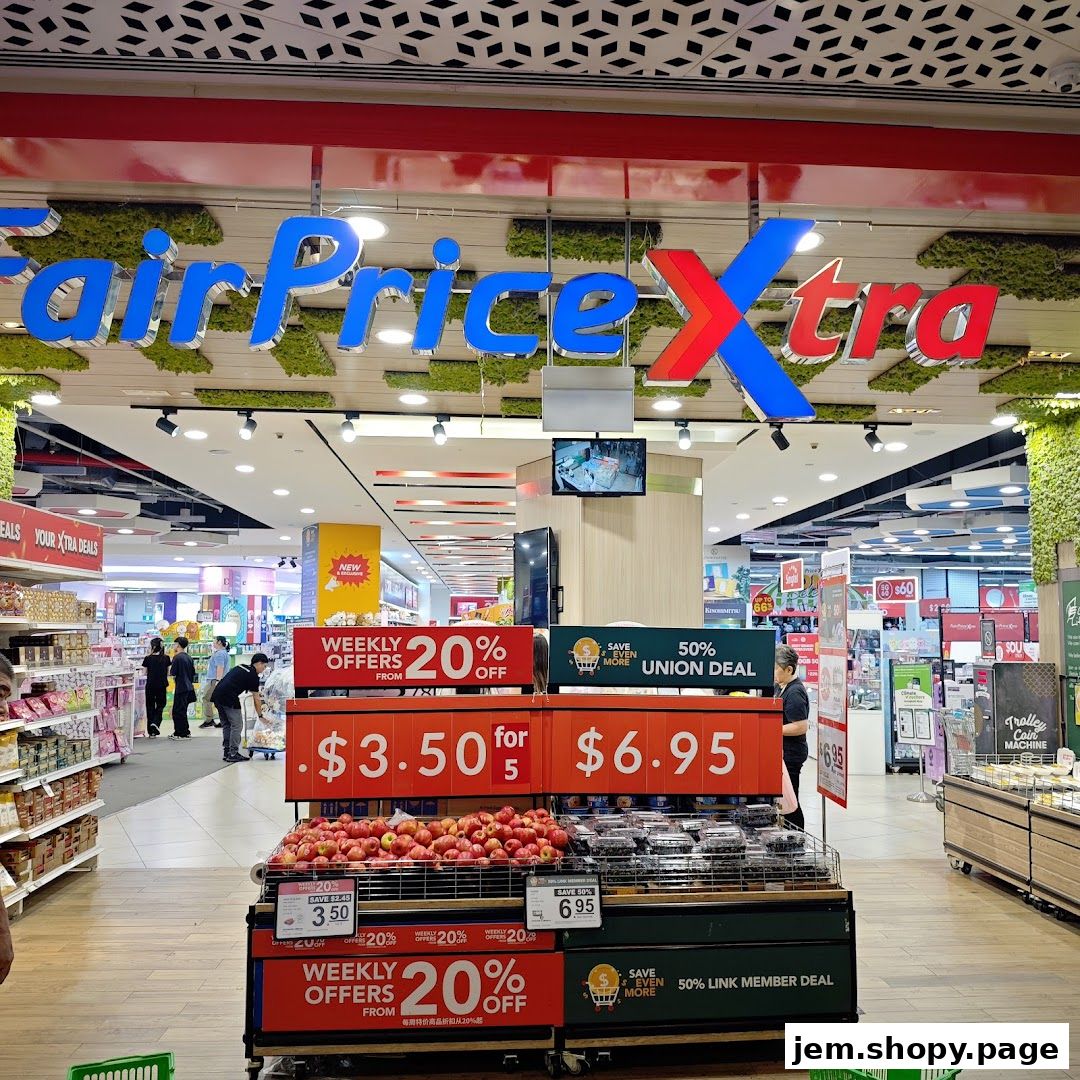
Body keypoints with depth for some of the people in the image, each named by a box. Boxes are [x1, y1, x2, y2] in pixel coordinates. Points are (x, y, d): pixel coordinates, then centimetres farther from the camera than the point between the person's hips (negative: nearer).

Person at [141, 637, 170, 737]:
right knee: (160, 705, 17)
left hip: (150, 685, -1)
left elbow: (145, 672, 4)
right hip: (161, 686, 1)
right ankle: (156, 722, -9)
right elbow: (167, 673, 4)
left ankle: (151, 732, 11)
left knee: (150, 707, 9)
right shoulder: (165, 658, -1)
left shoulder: (148, 658, -7)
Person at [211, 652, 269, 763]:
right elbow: (256, 698, 2)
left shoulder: (240, 667, 23)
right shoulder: (253, 675, -1)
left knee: (226, 725, 16)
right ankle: (233, 754, 2)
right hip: (229, 699, -9)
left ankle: (226, 753, 19)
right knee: (237, 725, 1)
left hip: (217, 695, 9)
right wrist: (260, 716, 10)